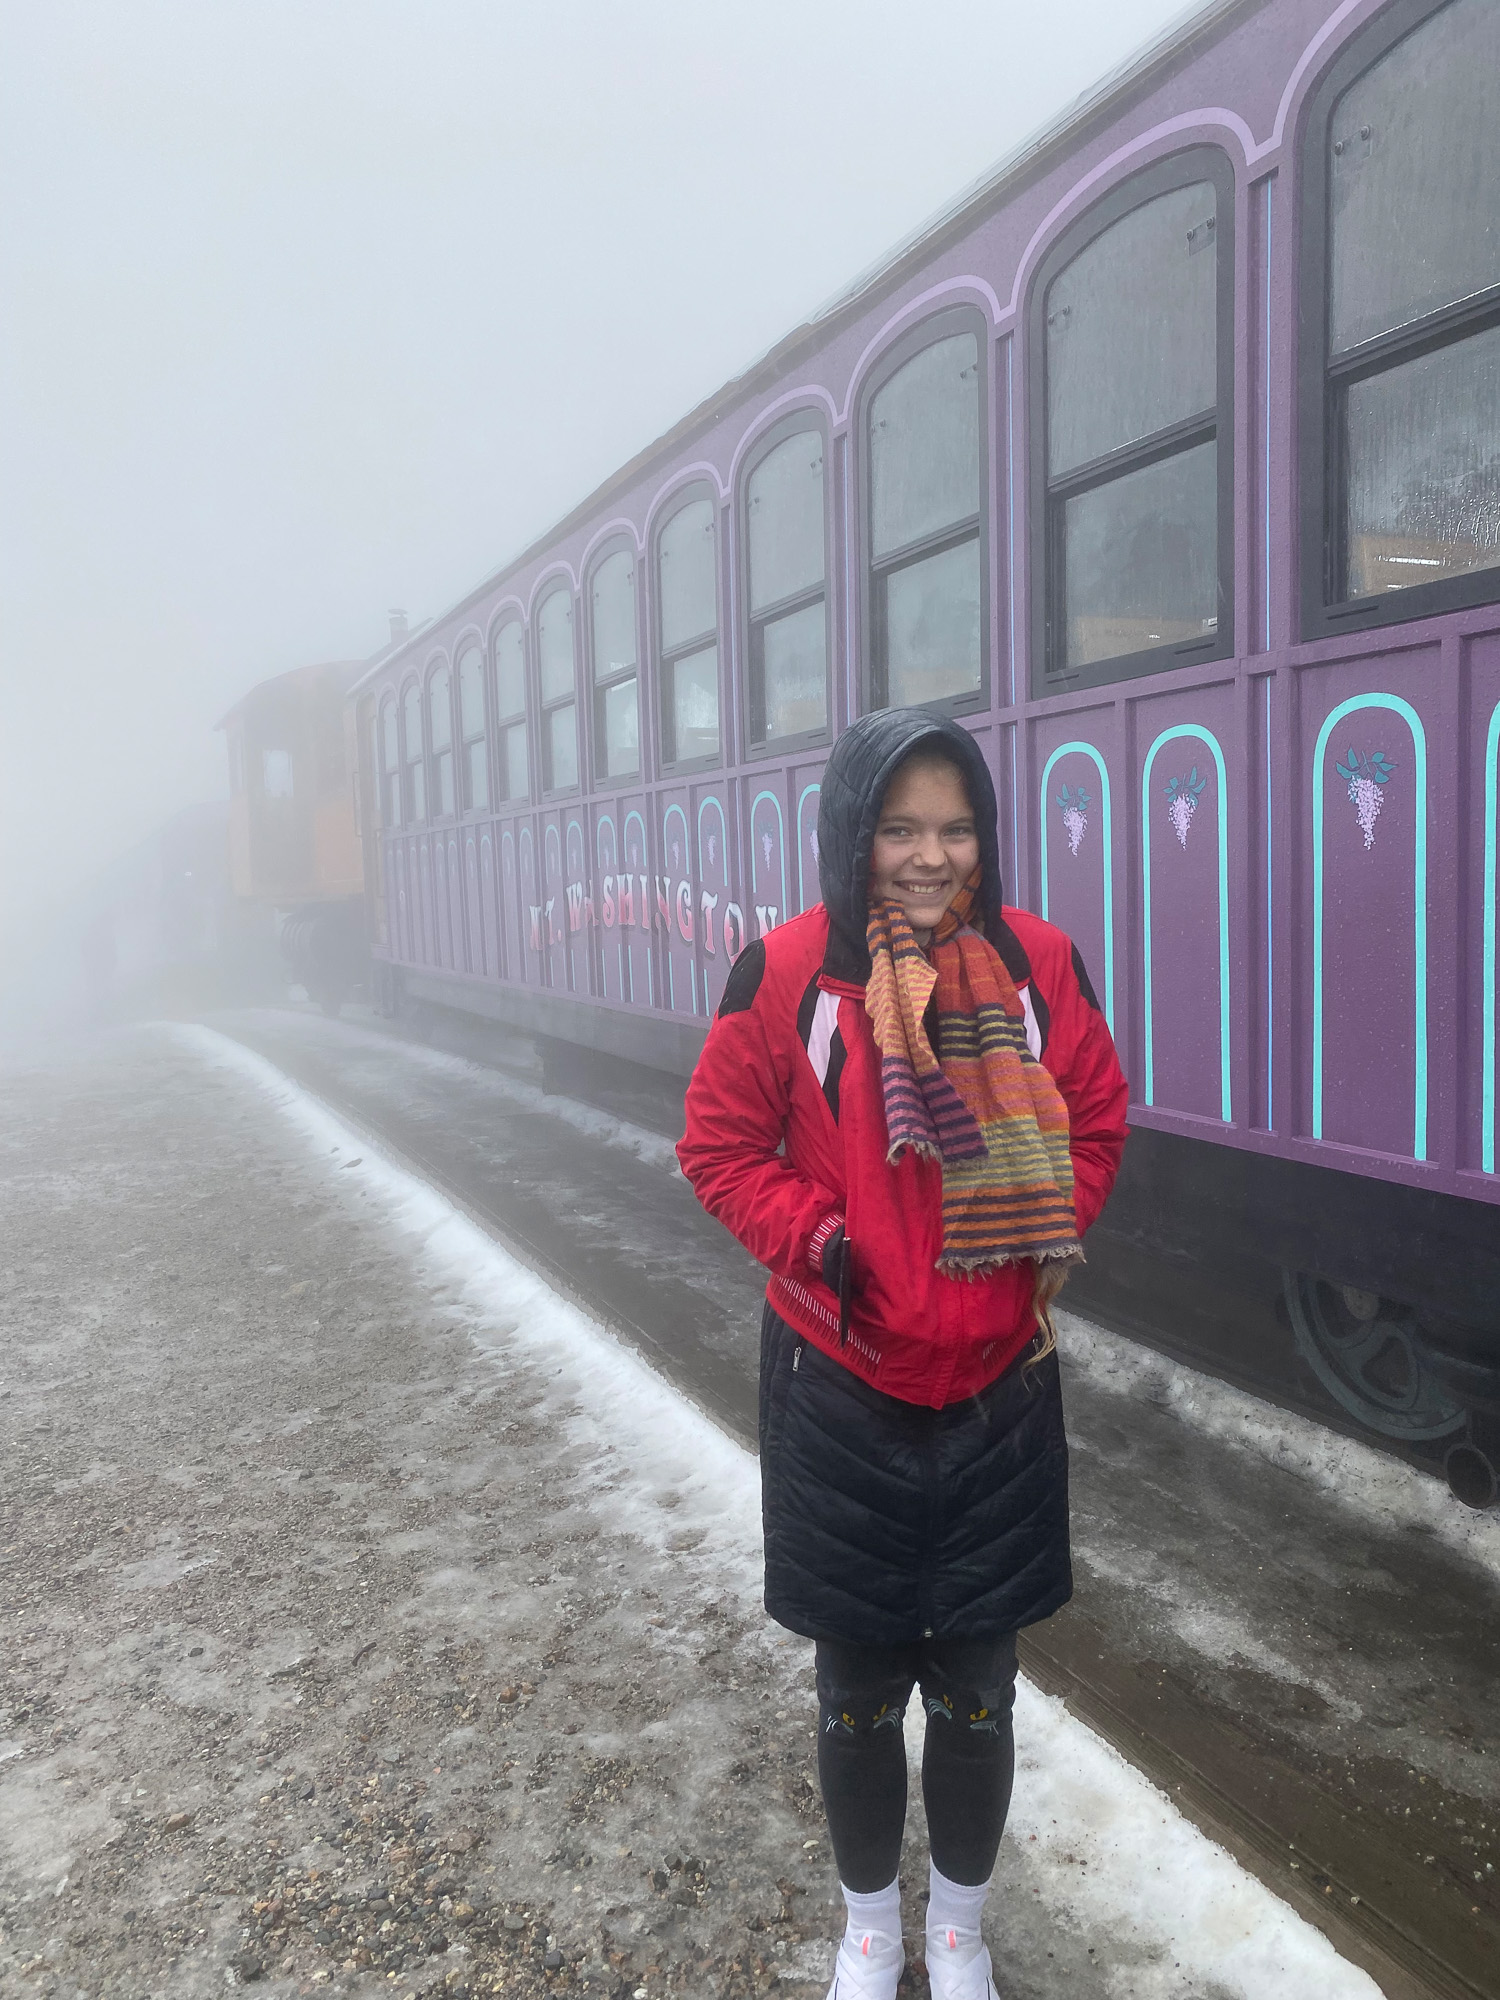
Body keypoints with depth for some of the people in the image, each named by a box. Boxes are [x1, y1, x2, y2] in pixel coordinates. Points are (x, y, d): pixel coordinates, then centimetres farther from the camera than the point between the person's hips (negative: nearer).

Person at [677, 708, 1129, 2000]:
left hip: (998, 1391, 2)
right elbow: (723, 1144, -4)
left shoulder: (1038, 962, -5)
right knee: (857, 1689, 17)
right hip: (840, 1393, -1)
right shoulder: (786, 970, -12)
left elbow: (1095, 1117, 7)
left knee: (976, 1690, 17)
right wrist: (812, 1237, -17)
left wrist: (1052, 1229, -7)